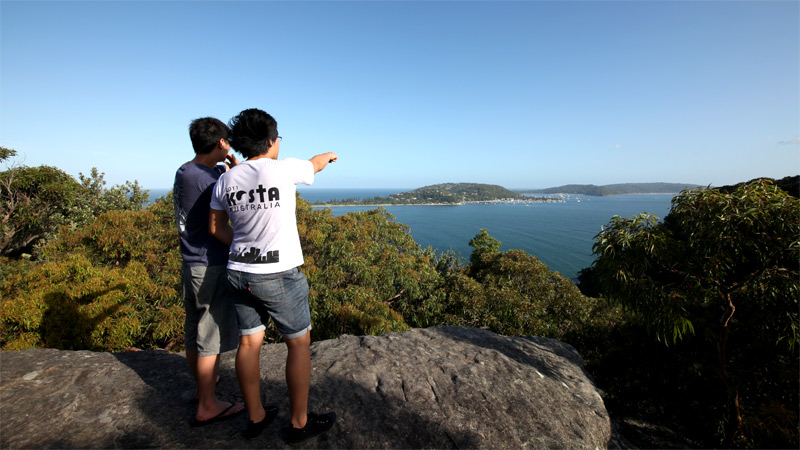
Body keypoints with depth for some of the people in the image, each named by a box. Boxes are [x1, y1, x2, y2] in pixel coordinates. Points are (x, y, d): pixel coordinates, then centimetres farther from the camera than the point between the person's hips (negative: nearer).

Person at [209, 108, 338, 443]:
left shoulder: (226, 180, 3)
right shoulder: (284, 168, -13)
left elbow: (216, 227, 12)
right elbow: (315, 165, 9)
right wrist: (328, 156, 31)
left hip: (240, 273, 7)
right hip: (279, 277, -6)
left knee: (249, 344, 16)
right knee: (299, 343, 10)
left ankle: (256, 417, 34)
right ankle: (299, 423, 24)